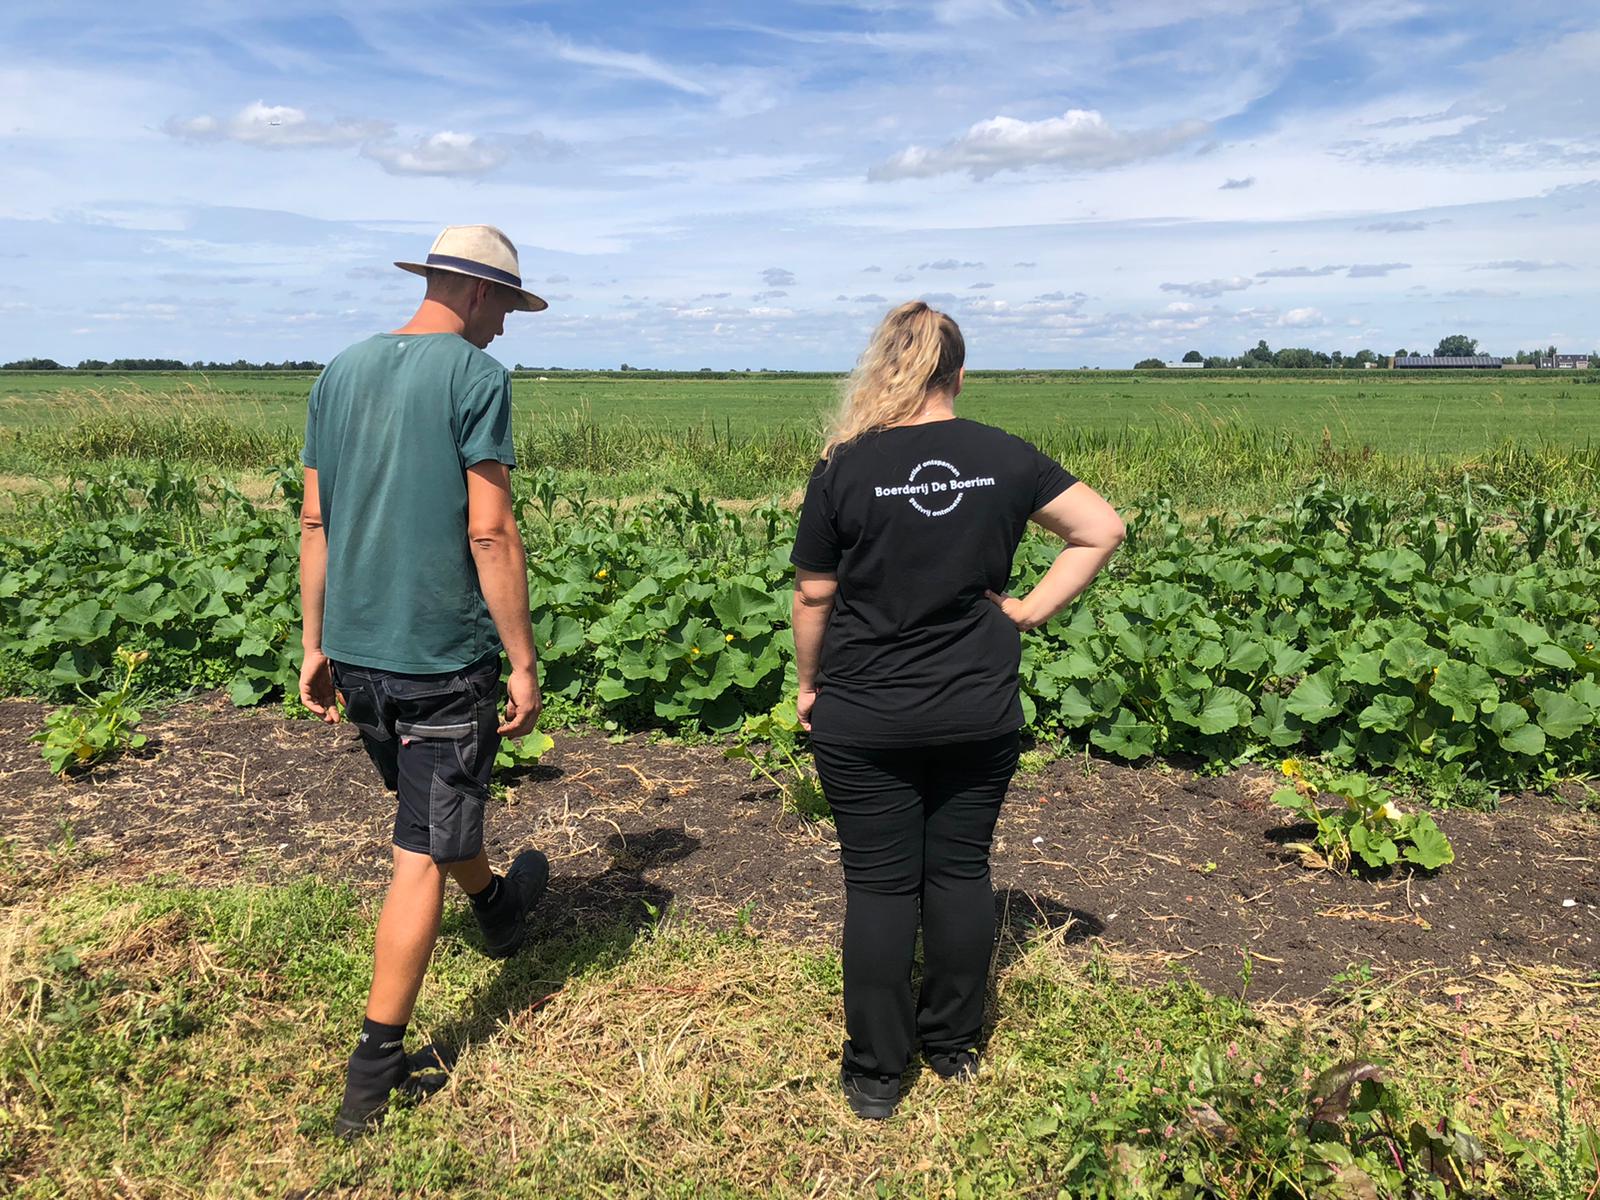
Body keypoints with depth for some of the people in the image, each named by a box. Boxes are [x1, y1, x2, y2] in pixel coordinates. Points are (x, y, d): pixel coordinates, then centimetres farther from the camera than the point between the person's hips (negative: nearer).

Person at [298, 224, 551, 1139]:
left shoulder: (343, 372, 8)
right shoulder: (478, 377, -12)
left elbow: (315, 523, 10)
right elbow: (490, 534, -17)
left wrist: (316, 645, 17)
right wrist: (524, 663, -11)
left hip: (356, 652, 8)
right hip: (442, 658, -7)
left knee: (439, 798, 28)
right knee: (422, 857, 3)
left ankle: (498, 909, 55)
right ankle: (373, 1075, 11)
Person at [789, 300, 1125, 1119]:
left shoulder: (845, 469, -10)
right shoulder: (1004, 458, -3)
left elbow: (813, 595, -4)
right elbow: (1103, 530, -1)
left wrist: (809, 683, 9)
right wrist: (1033, 610, 0)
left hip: (865, 720, -2)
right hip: (979, 713, 3)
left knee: (879, 884, 7)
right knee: (961, 870, 15)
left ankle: (876, 1074, 19)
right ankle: (954, 1047, 30)